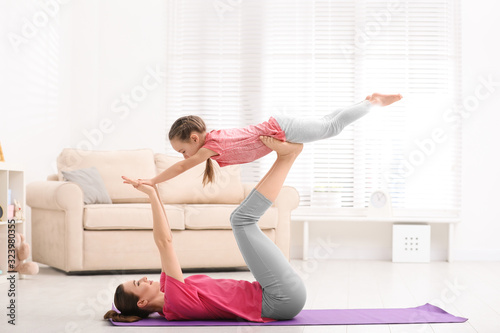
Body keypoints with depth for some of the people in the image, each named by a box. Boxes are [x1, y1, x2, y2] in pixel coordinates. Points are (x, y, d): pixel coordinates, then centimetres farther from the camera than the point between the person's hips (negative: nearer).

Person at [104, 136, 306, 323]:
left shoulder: (166, 301, 10)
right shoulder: (175, 301, -18)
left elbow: (165, 243, 14)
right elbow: (164, 242, -22)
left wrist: (155, 195, 10)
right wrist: (152, 195, -15)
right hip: (282, 298, -9)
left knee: (241, 218, 13)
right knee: (243, 219, -14)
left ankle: (284, 154, 10)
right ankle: (286, 156, -2)